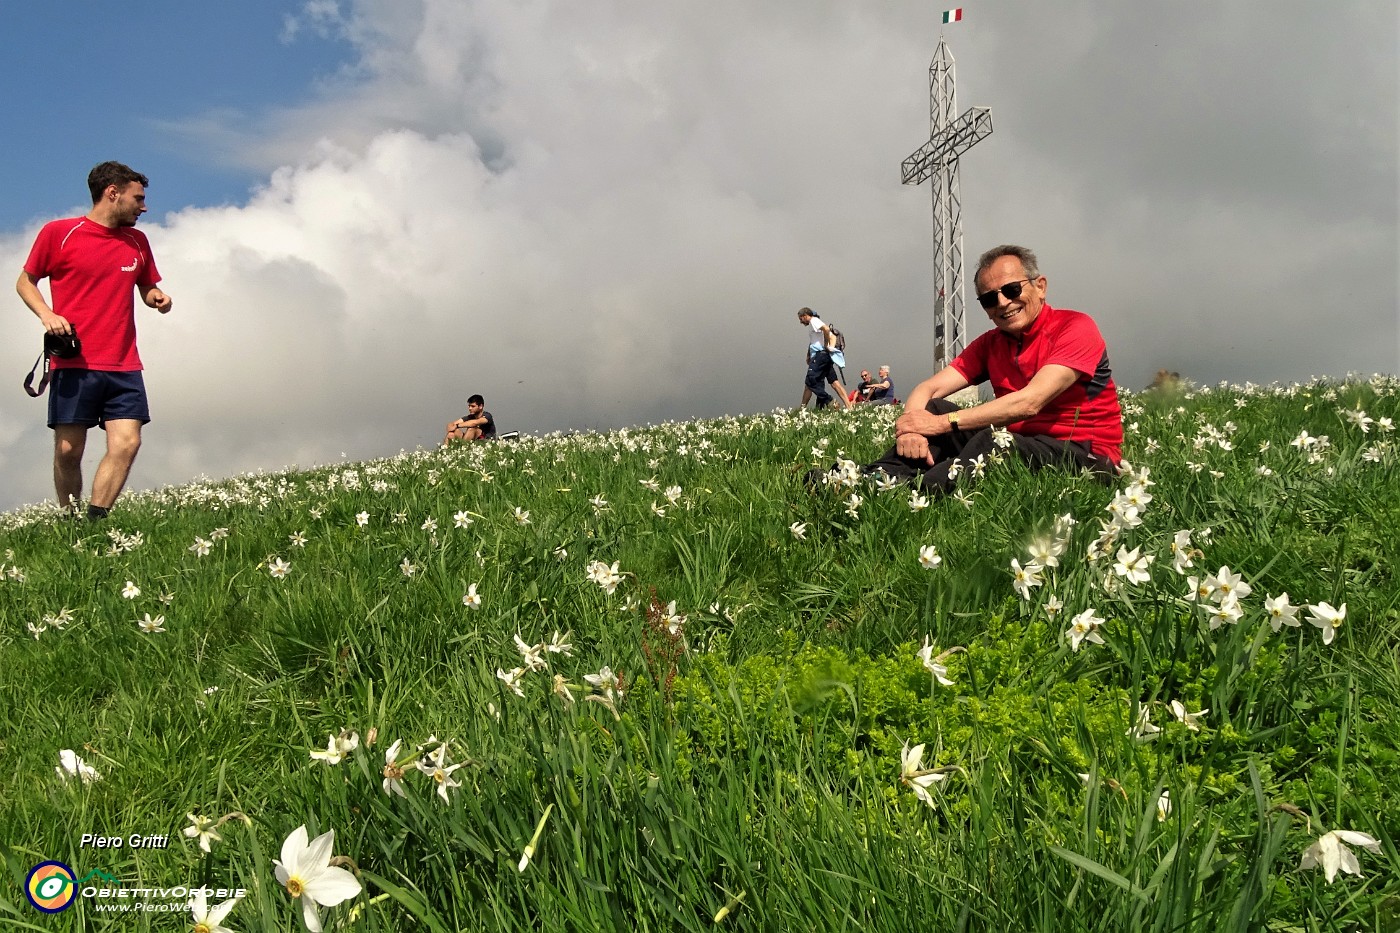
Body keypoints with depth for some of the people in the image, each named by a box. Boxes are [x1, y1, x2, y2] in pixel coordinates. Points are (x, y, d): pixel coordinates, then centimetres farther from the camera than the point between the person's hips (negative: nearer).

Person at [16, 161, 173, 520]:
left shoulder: (137, 241, 14)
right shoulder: (57, 233, 2)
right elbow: (25, 282, 9)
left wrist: (157, 297, 3)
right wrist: (46, 314, -9)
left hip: (124, 367, 3)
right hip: (73, 365, -3)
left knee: (127, 443, -12)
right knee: (68, 451, -1)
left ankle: (94, 520, -8)